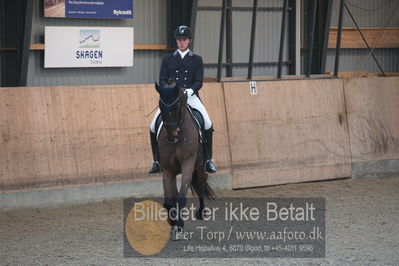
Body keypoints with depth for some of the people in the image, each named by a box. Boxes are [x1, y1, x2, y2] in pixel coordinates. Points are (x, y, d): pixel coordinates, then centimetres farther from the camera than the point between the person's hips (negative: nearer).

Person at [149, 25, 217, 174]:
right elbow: (162, 80, 8)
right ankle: (157, 162, 3)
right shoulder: (167, 59, 16)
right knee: (153, 127, -14)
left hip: (190, 96, -1)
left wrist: (190, 90, -17)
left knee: (207, 124, -21)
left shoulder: (197, 60, 13)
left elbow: (199, 82, 4)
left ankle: (208, 160, -5)